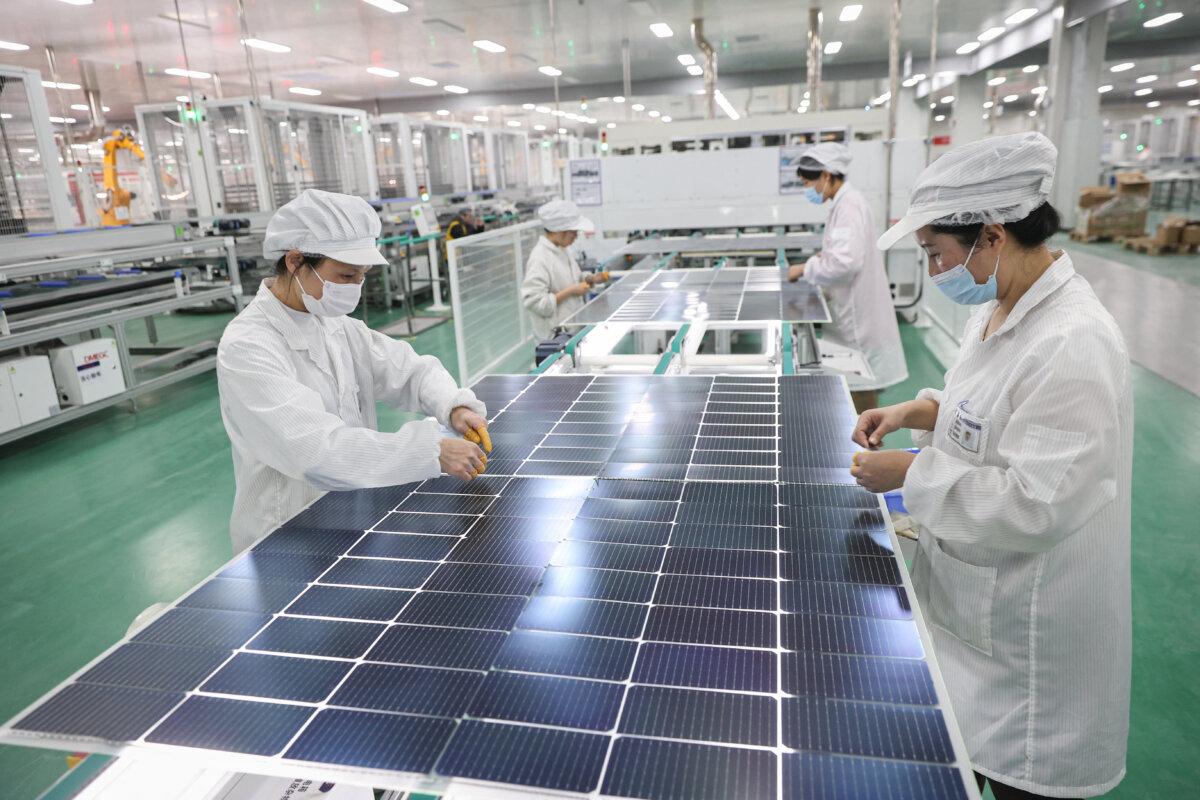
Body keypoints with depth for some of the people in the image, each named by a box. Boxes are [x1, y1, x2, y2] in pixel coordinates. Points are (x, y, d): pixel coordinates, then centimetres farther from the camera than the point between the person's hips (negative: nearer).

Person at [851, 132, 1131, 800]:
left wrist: (910, 473, -23)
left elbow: (1033, 506, -30)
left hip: (1026, 630, -9)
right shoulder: (1003, 307, 1)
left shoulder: (1071, 344, -29)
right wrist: (917, 410, 0)